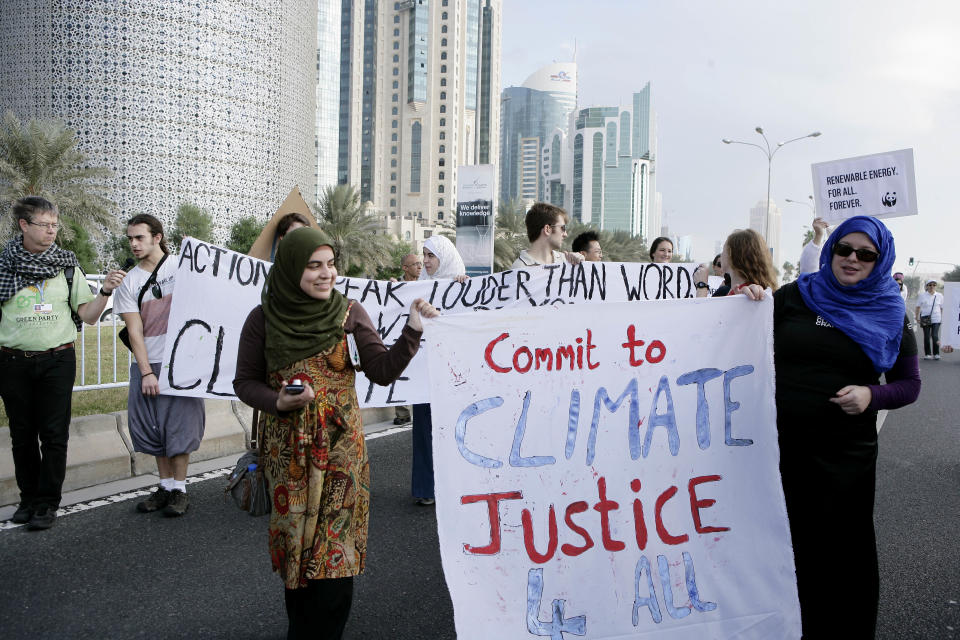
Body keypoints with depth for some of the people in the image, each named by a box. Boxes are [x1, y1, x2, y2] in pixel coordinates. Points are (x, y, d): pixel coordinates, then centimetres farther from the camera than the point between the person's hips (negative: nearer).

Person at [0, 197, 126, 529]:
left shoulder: (67, 266, 4)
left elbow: (88, 315, 2)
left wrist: (105, 291, -14)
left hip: (57, 360, 0)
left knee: (54, 434, 0)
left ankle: (47, 503, 10)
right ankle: (28, 499, 24)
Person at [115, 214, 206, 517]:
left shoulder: (182, 267, 2)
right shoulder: (129, 282, 5)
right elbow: (135, 331, 0)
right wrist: (146, 373, -8)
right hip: (146, 366, 3)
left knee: (180, 425, -2)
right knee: (153, 429, 7)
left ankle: (179, 489, 8)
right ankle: (165, 486, 21)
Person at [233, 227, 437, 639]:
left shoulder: (348, 313, -4)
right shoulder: (263, 319, -4)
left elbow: (382, 372, -10)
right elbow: (245, 382, 3)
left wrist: (412, 332, -24)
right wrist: (278, 402, -16)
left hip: (341, 447, 0)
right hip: (288, 448, 0)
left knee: (334, 546, 2)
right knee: (296, 542, 11)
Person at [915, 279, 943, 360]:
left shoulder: (939, 296, 7)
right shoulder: (922, 295, 4)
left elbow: (941, 308, 13)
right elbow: (918, 307, 8)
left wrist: (942, 318, 11)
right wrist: (917, 317, 3)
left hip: (936, 319, 0)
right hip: (925, 319, 0)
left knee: (935, 336, -10)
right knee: (926, 337, 2)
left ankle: (936, 354, 4)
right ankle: (927, 354, 13)